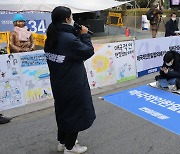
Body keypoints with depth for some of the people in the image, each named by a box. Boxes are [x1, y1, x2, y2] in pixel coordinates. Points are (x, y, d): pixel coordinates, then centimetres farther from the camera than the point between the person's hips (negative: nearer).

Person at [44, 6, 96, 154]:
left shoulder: (52, 38, 2)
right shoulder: (69, 38, -25)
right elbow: (88, 52, -15)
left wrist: (78, 35, 4)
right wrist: (84, 35, -4)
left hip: (59, 83, 9)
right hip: (73, 84, -9)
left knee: (64, 110, 23)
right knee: (75, 113, 9)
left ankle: (63, 141, 39)